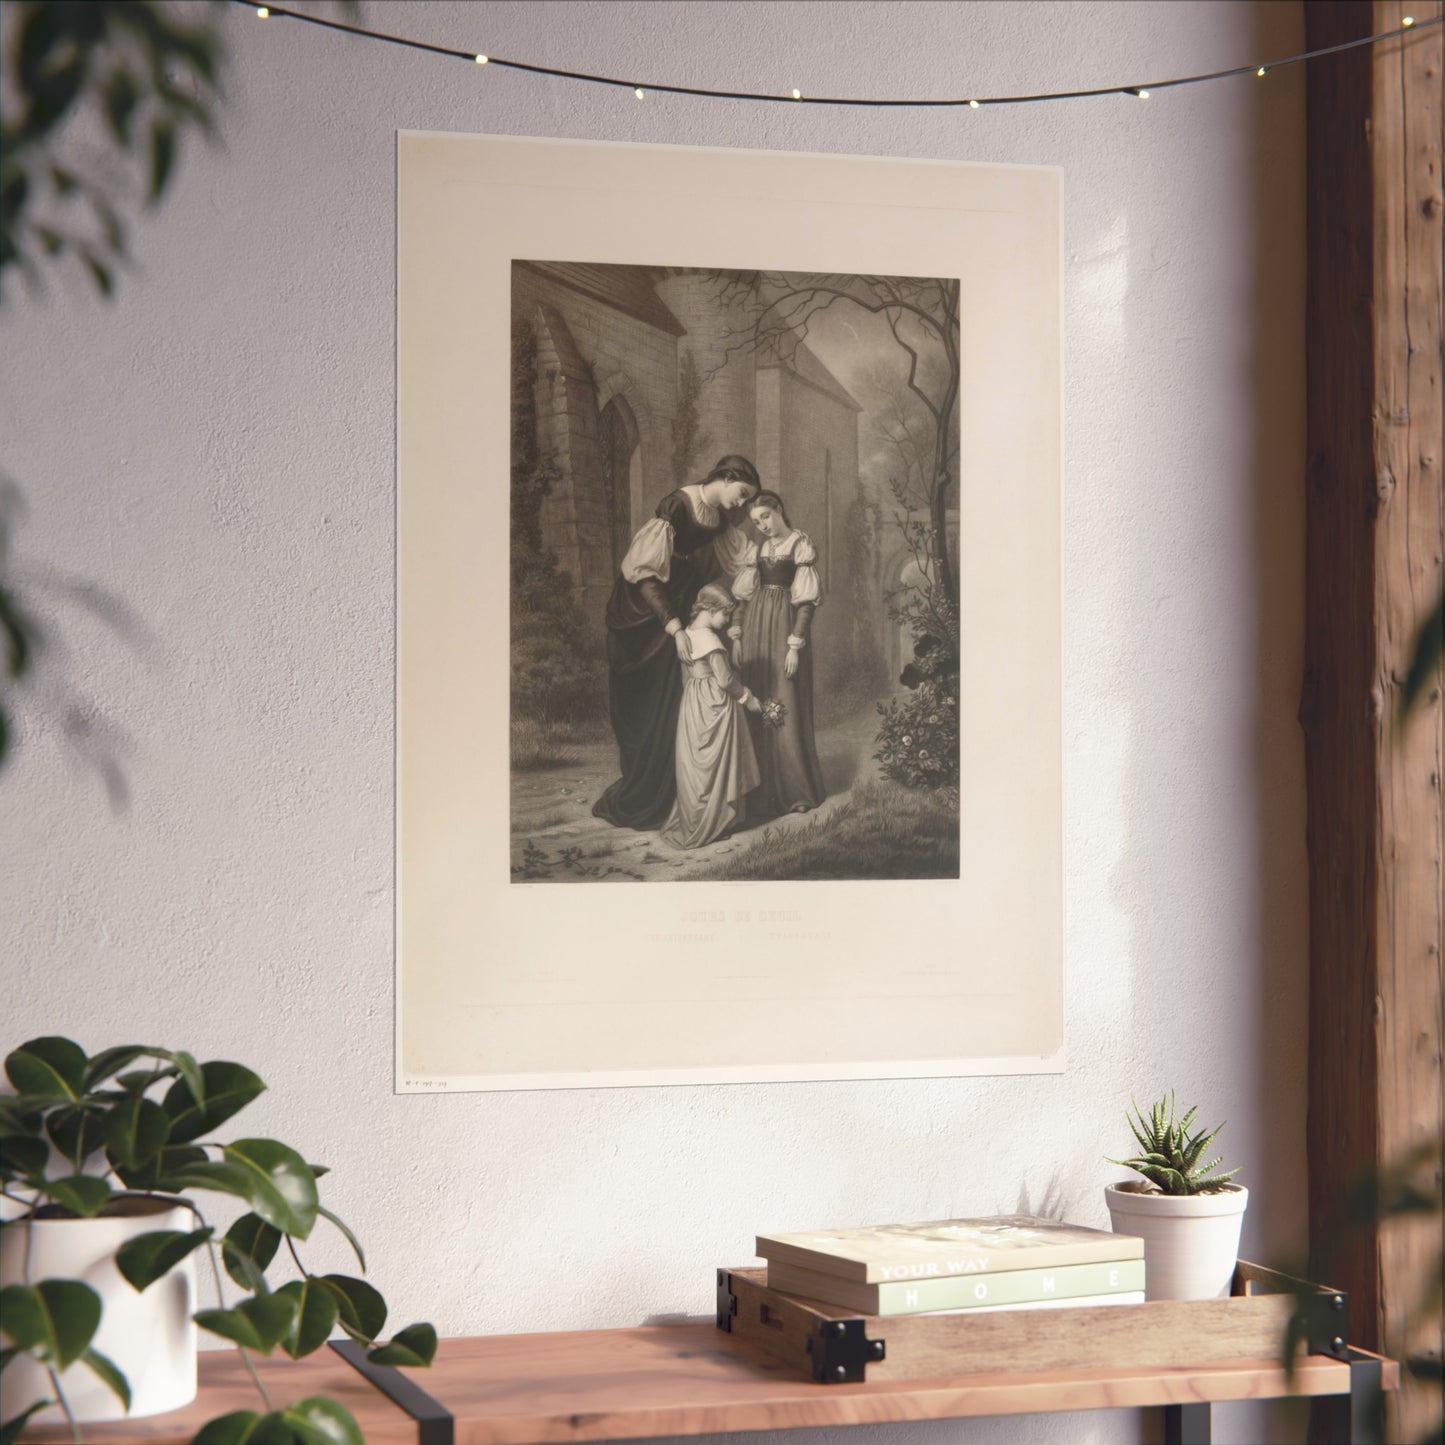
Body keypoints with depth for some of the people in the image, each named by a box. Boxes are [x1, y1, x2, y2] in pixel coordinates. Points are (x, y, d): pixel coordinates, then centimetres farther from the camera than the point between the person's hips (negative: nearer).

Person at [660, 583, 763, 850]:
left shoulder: (686, 636, 6)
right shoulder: (710, 640, -19)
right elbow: (725, 680, -18)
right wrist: (748, 699, -3)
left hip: (691, 706, 8)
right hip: (714, 709, -8)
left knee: (695, 767, 14)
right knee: (714, 767, 2)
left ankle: (690, 824, 19)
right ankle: (707, 827, 9)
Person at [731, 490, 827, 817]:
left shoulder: (801, 546, -3)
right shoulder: (755, 549, 12)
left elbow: (806, 601, -7)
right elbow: (742, 595, 13)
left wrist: (796, 645, -13)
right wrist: (735, 635, 2)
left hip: (784, 627, -5)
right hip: (755, 627, 5)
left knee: (786, 709, -4)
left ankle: (794, 790, 5)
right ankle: (762, 792, 10)